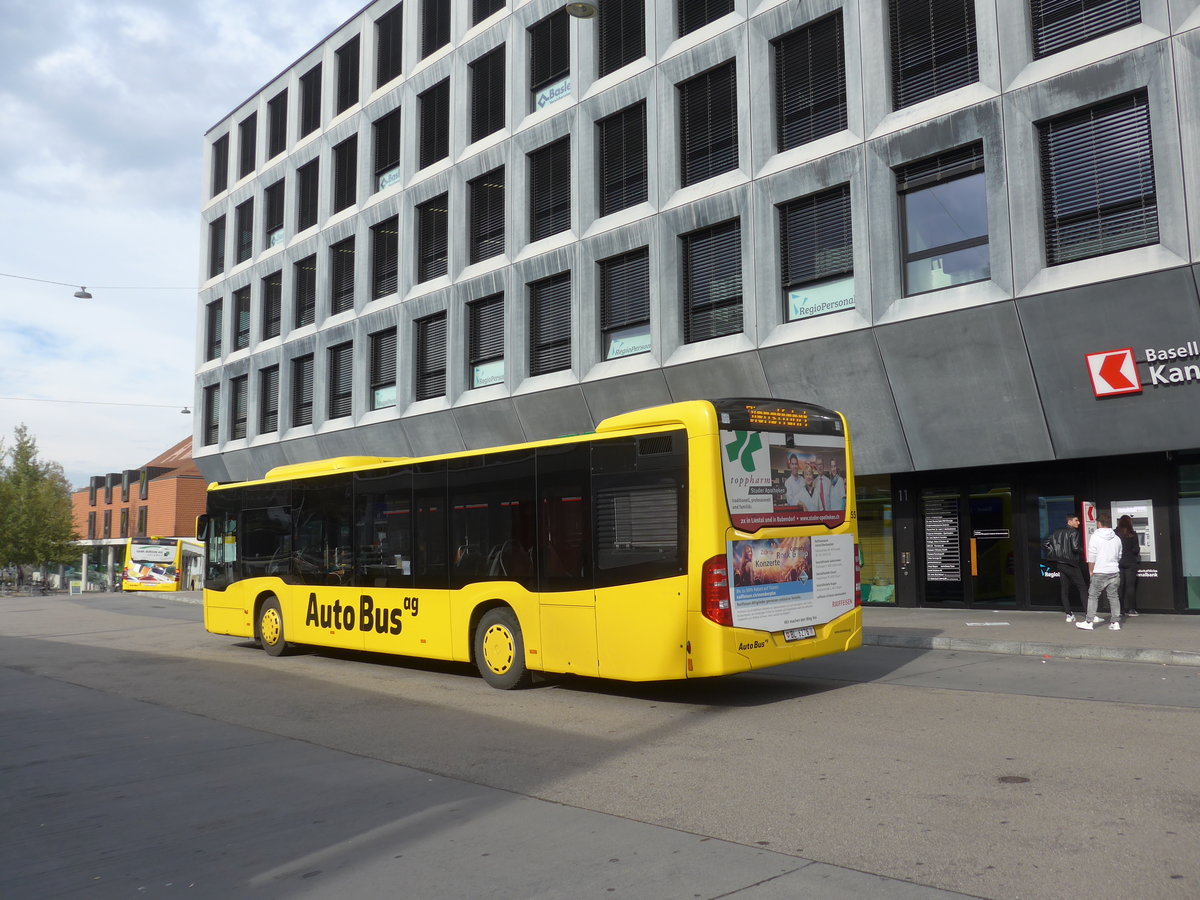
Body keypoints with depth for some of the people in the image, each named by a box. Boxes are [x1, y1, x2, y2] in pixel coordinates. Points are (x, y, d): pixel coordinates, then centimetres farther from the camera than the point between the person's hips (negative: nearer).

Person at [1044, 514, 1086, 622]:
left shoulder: (1056, 532, 9)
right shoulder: (1073, 532, -11)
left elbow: (1047, 543, 9)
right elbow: (1075, 547, -20)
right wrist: (1081, 550, 0)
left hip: (1060, 563, 6)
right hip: (1071, 563, -6)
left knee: (1064, 589, 7)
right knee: (1082, 588, 0)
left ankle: (1068, 614, 6)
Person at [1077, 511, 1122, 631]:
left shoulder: (1095, 537, -8)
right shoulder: (1116, 538, 8)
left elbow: (1091, 557, -8)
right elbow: (1119, 557, 16)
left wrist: (1091, 571, 1)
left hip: (1099, 573, -5)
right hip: (1114, 572, 5)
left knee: (1093, 596, 3)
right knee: (1113, 596, 8)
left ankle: (1089, 621, 4)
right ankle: (1116, 622, 8)